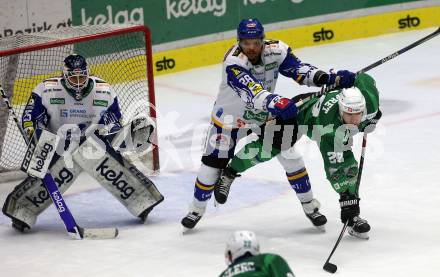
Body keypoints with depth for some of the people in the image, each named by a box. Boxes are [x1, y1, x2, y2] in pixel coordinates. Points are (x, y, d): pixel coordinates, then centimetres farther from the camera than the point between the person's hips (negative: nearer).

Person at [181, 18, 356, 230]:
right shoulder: (233, 61, -34)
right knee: (213, 164, 0)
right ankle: (196, 209, 23)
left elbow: (297, 69, -19)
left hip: (266, 114, 3)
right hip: (230, 116, -3)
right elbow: (252, 91, -47)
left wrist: (328, 78, -37)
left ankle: (309, 205, 14)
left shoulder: (276, 50, -19)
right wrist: (276, 103, -64)